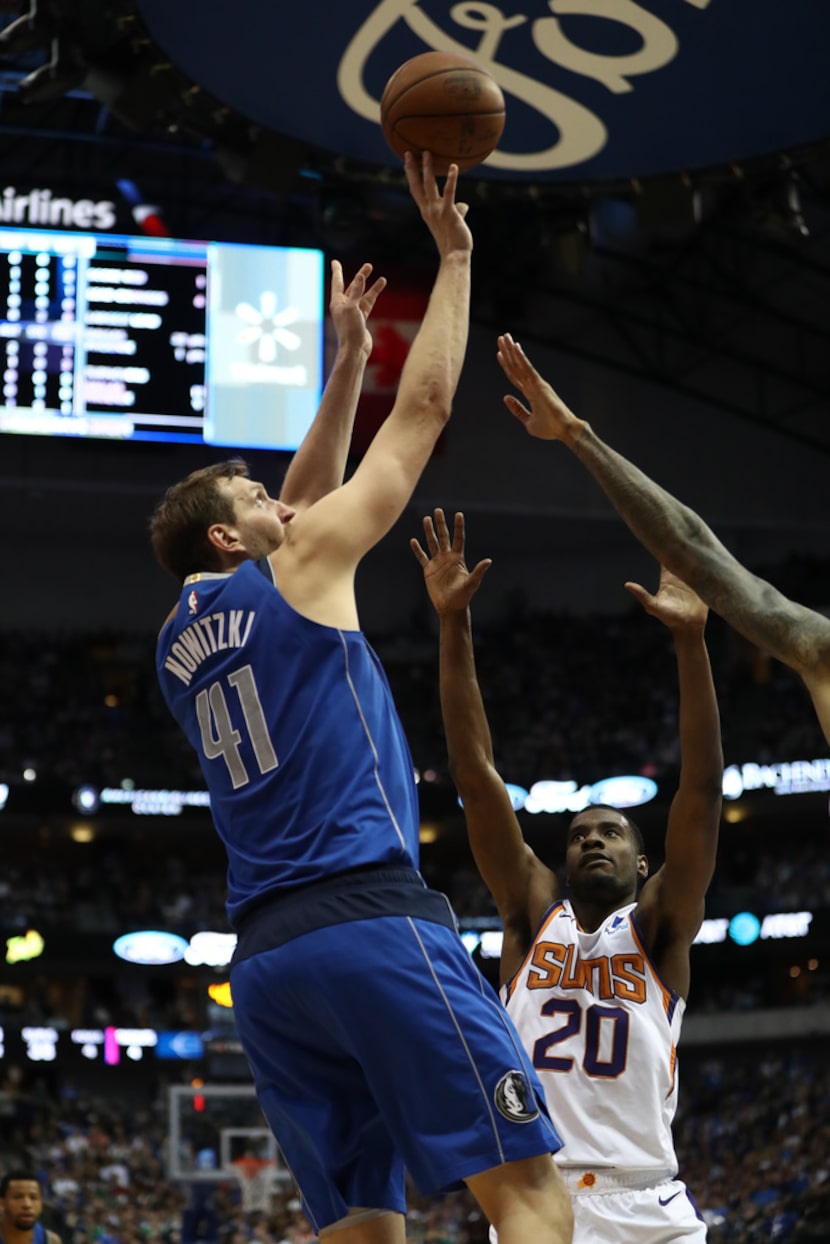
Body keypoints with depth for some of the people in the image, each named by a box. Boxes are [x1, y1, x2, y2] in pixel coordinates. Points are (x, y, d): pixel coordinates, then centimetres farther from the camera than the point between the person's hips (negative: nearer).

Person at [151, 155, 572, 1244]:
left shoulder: (178, 646, 22)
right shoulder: (300, 570, 4)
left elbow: (301, 505, 37)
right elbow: (423, 411, 9)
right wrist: (454, 258, 19)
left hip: (264, 958, 8)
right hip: (371, 916, -8)